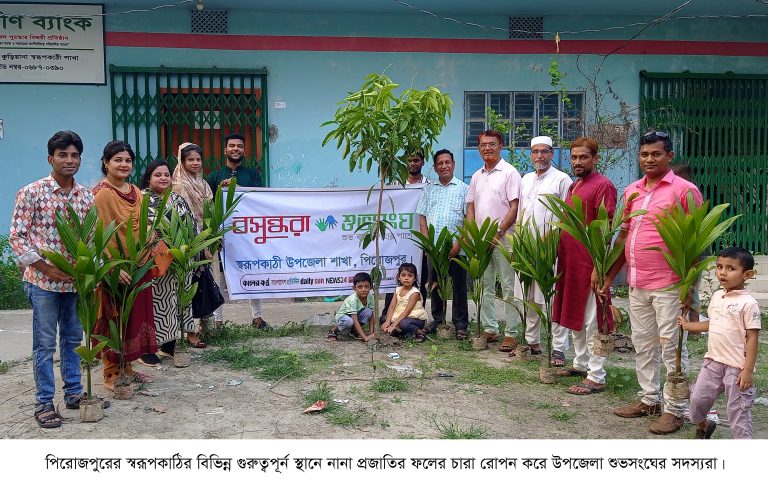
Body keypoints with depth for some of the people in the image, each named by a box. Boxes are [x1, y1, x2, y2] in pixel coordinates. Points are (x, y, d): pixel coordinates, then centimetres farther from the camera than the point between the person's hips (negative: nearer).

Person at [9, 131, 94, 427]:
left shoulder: (86, 197, 5)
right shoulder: (31, 193, -8)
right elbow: (16, 237, -8)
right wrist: (46, 269, -14)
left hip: (75, 281, 4)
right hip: (42, 281, -4)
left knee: (73, 339, 14)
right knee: (45, 344, 3)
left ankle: (74, 393, 27)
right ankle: (44, 403, 14)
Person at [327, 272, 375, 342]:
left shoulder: (370, 297, -16)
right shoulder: (352, 299, -33)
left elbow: (371, 315, -9)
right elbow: (355, 320, -37)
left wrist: (372, 333, -20)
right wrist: (365, 337, -42)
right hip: (343, 316, -6)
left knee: (368, 311, -22)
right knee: (349, 321, -39)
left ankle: (353, 330, -2)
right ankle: (334, 330, -8)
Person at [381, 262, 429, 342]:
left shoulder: (414, 293, -17)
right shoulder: (398, 290, 4)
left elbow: (407, 311, -22)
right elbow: (392, 307, -3)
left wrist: (394, 325, -27)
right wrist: (387, 322, -19)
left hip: (417, 319, -8)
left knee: (403, 323, -36)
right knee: (383, 319, -7)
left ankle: (419, 332, -9)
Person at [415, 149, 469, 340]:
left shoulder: (463, 189, 3)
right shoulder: (428, 189, 14)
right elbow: (422, 218, 11)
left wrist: (459, 243, -12)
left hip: (455, 247, -3)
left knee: (459, 286, 1)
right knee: (434, 284, 10)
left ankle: (460, 324, 9)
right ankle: (437, 320, 23)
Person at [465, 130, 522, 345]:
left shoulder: (509, 172, -5)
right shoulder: (476, 176, 15)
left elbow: (515, 207, -10)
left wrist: (498, 232, -16)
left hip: (502, 238, -7)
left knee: (508, 287, -3)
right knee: (485, 286, 11)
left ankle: (512, 332, 2)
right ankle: (490, 329, 20)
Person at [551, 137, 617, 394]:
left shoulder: (602, 186, -12)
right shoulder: (574, 186, 17)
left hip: (588, 264, -9)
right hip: (569, 262, 9)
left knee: (592, 321, -3)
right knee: (574, 316, 17)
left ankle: (596, 377, 4)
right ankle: (581, 363, 32)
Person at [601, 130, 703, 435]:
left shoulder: (684, 190, -7)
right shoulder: (631, 191, 12)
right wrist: (609, 277, 15)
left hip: (668, 285, -6)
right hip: (636, 284, 7)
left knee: (671, 347, 2)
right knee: (643, 344, 14)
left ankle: (674, 410, 12)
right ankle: (649, 399, 28)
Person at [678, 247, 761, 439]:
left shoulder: (748, 303, -14)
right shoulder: (717, 296, 7)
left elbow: (752, 338, -15)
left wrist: (748, 370, -17)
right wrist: (688, 325, 27)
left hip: (736, 366, -6)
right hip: (713, 361, 7)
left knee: (737, 409, 1)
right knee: (698, 398, 13)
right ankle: (702, 425, 41)